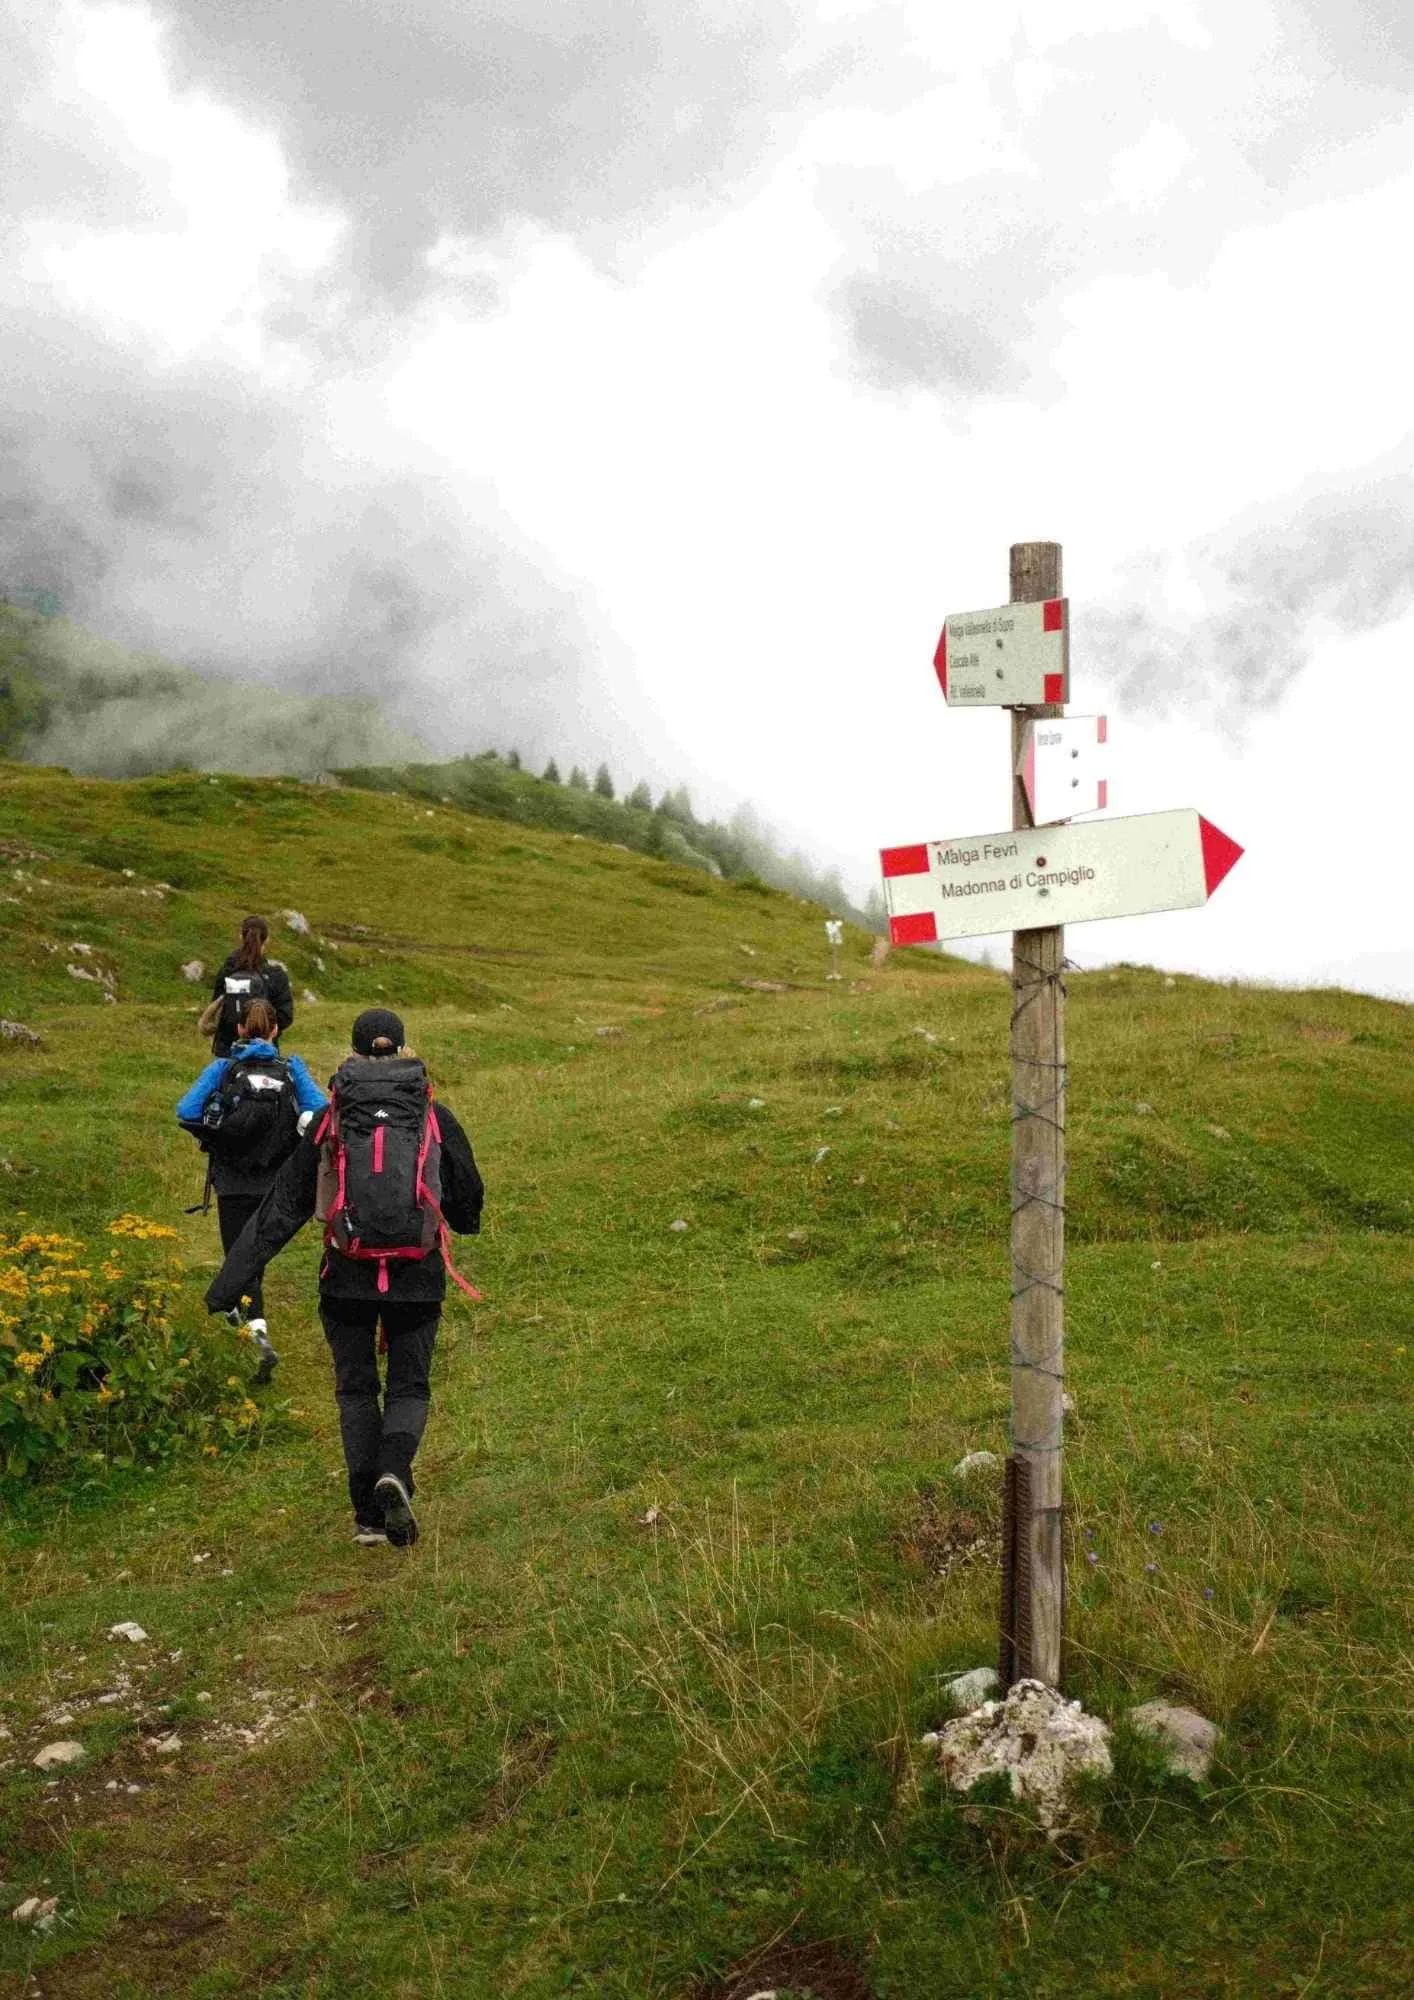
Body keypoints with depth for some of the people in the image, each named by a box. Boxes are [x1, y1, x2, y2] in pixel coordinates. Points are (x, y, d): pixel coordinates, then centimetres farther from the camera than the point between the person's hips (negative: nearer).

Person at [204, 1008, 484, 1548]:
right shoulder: (434, 1116, 2)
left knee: (356, 1390, 15)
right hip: (417, 1276, 0)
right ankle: (394, 1472, -16)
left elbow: (279, 1210, 1)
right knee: (408, 1388, 12)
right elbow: (469, 1200, 10)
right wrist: (462, 1221, 35)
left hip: (347, 1275, 0)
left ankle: (368, 1515, 11)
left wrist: (226, 1286, 4)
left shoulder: (330, 1120, 2)